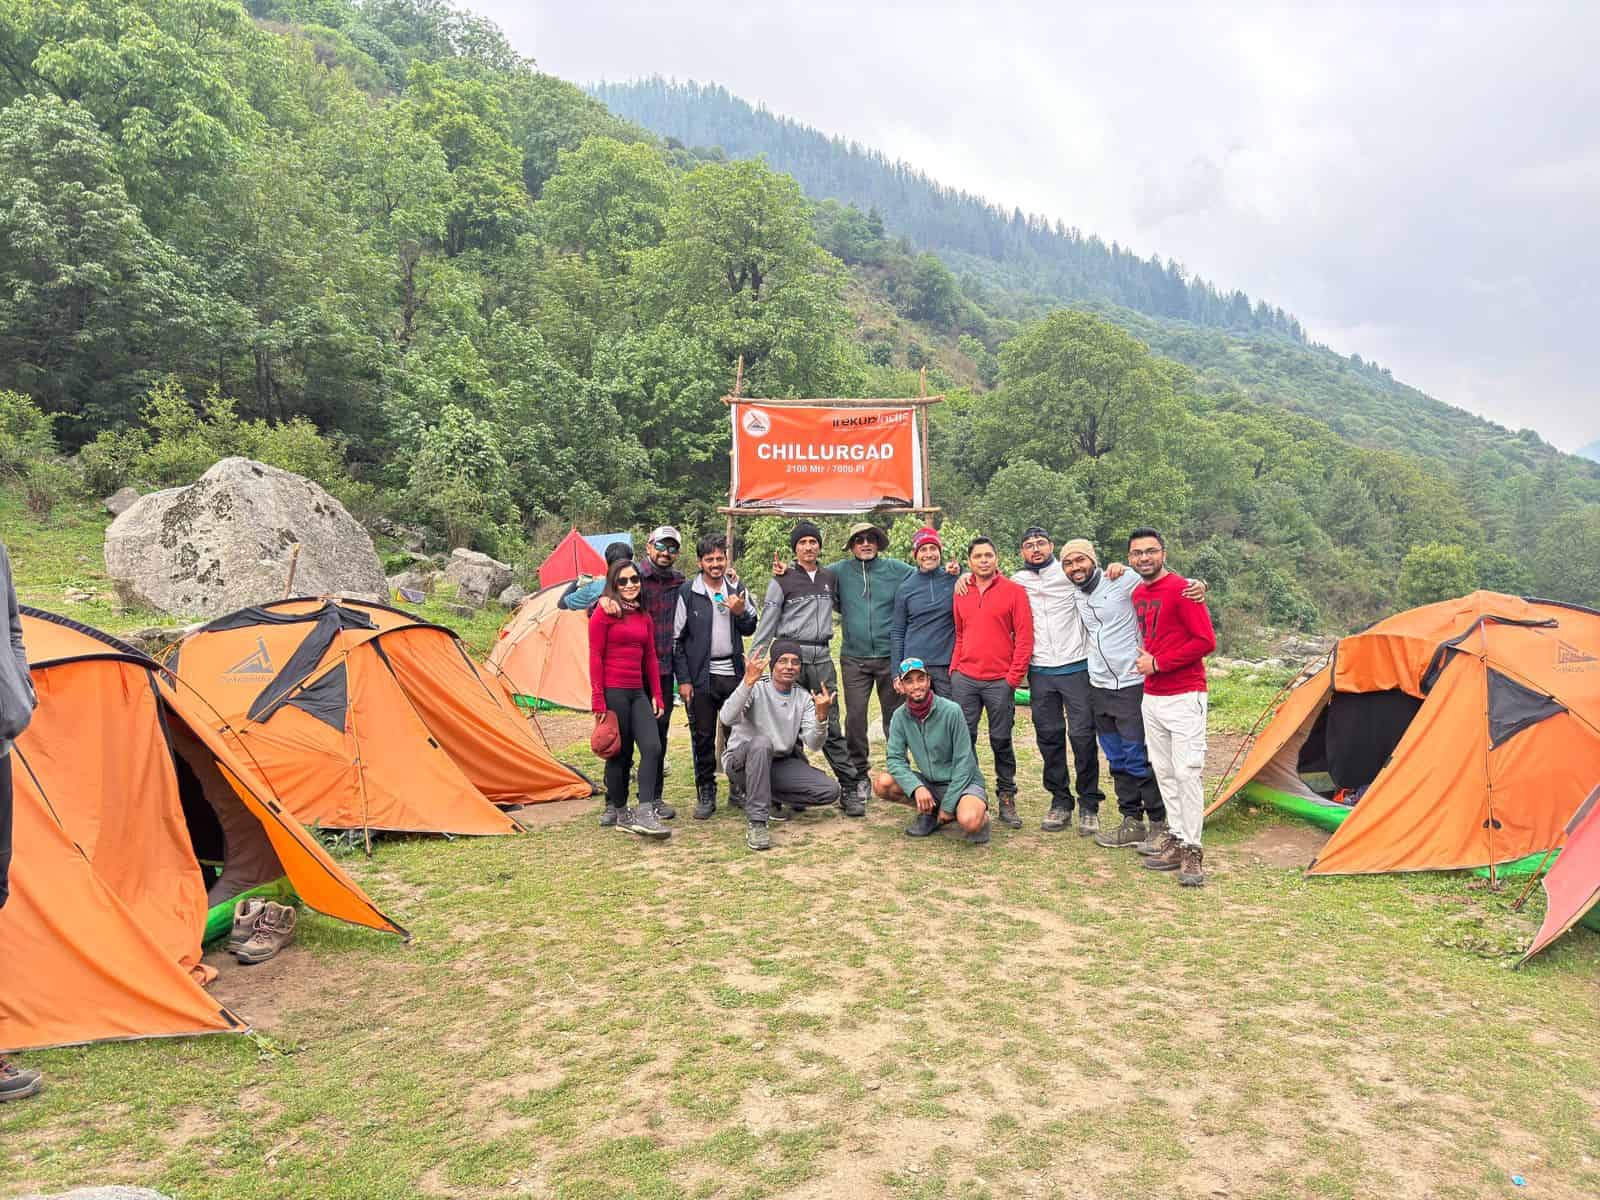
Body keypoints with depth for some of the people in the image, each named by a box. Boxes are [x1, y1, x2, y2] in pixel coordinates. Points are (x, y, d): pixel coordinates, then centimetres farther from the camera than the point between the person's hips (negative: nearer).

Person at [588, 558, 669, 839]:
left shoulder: (644, 616, 14)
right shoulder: (603, 613, -5)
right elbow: (595, 658, -8)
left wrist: (656, 695, 13)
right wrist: (598, 701, -12)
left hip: (638, 692, 6)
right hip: (612, 691, -6)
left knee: (652, 747, -8)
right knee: (620, 753, 3)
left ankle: (644, 813, -7)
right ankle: (619, 812, 19)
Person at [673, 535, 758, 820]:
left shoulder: (737, 588, 7)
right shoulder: (688, 592, -4)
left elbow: (750, 629, 13)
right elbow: (677, 639, -2)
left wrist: (741, 612, -10)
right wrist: (683, 679, -7)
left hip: (733, 672, 3)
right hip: (701, 676, -3)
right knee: (703, 736, 3)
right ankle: (705, 793, 15)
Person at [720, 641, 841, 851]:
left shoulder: (804, 698, 1)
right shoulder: (756, 689, -14)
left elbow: (813, 744, -10)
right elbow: (727, 719, -33)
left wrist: (821, 716, -30)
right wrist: (748, 681, -43)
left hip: (780, 763, 5)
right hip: (740, 761, -5)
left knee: (831, 791, -14)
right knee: (761, 742, -39)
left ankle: (770, 798, 7)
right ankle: (756, 822, -32)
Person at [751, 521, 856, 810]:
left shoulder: (830, 578, 14)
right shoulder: (783, 580, 3)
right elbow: (765, 626, 1)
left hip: (822, 658, 3)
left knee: (831, 726, 0)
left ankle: (849, 789, 2)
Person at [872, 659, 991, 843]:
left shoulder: (951, 711, -19)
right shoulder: (900, 716, -6)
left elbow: (964, 763, -17)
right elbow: (896, 759, -9)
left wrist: (948, 805, -17)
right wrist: (916, 787, -27)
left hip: (962, 781, -5)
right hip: (929, 783, 5)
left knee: (969, 822, -35)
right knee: (882, 784, -18)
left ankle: (980, 815, 2)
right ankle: (930, 812, 3)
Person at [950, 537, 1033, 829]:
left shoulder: (1014, 591, -1)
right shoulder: (961, 593, 11)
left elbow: (1024, 638, -4)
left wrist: (1014, 677, -9)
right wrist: (954, 668, 8)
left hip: (1000, 681, -3)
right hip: (964, 679, 3)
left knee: (1001, 741, 4)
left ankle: (1007, 799, 16)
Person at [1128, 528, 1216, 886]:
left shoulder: (1181, 590, -12)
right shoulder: (1137, 594, 11)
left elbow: (1205, 641, -17)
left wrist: (1158, 664, -15)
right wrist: (1144, 660, 8)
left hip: (1184, 697, -8)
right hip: (1151, 697, 8)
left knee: (1187, 774, -7)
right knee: (1164, 773, 11)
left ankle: (1191, 851, 1)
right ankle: (1176, 840, 21)